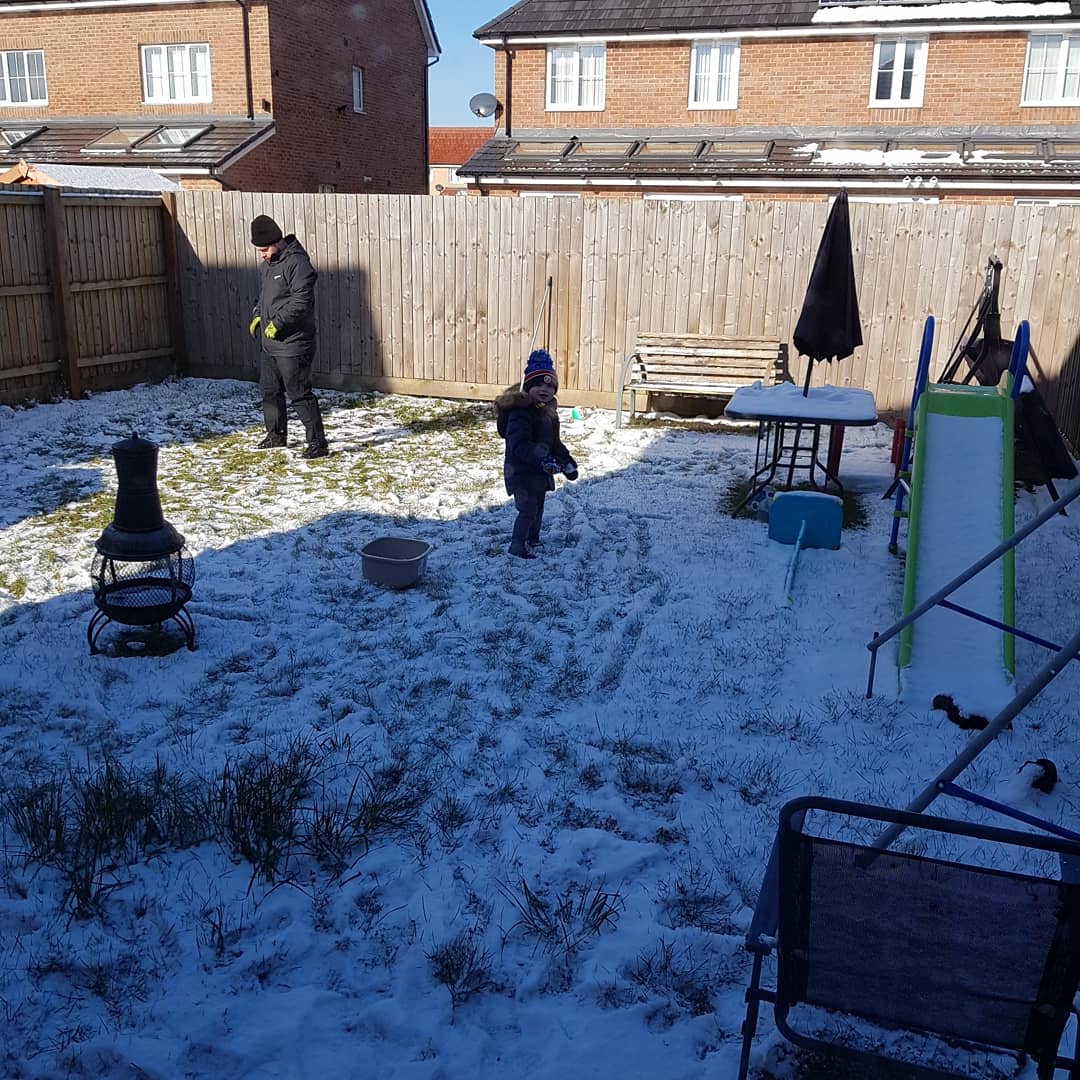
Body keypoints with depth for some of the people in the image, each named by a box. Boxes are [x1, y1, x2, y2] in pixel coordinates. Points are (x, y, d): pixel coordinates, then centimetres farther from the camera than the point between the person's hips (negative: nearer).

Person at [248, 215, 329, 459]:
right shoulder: (269, 264, 15)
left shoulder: (296, 262, -16)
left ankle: (317, 442, -3)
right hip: (269, 344, 10)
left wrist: (277, 323, -21)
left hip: (292, 344, -10)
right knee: (270, 390, 18)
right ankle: (276, 435, 33)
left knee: (299, 394, -9)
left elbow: (301, 301, -24)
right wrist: (257, 316, 10)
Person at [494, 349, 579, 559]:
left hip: (540, 470, 9)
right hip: (521, 470, -9)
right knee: (528, 508, -10)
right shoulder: (520, 413, -21)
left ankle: (533, 540, 35)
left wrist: (567, 462, 13)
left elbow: (554, 443, 20)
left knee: (538, 506, 19)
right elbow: (519, 445, -30)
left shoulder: (548, 411, 10)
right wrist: (542, 459, -39)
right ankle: (517, 545, 0)